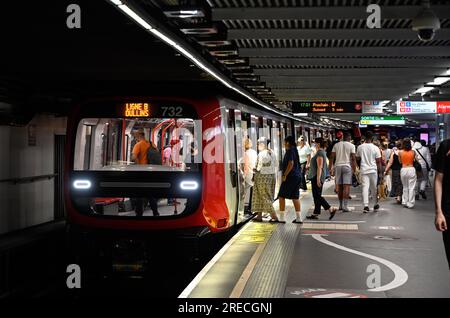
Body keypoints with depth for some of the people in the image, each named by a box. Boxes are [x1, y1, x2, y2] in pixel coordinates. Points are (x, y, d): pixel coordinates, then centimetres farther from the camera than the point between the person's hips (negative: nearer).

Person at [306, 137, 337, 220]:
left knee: (317, 196, -8)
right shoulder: (322, 152, 15)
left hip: (317, 177, -10)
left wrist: (318, 179, -24)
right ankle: (315, 213, 12)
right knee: (317, 196, 10)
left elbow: (319, 167, -21)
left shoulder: (320, 153, -16)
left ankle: (331, 209, -10)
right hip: (317, 177, 10)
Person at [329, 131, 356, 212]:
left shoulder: (336, 145, 9)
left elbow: (332, 157, 6)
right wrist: (354, 169, -2)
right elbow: (353, 158, -6)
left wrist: (331, 168, 10)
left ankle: (341, 205, 21)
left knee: (339, 187, 12)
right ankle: (345, 206, -13)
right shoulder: (351, 146, -1)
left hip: (337, 166, 4)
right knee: (346, 186, -6)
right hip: (347, 166, -4)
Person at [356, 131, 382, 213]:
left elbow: (358, 158, 12)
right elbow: (378, 161, -3)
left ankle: (366, 205, -13)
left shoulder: (360, 147, -1)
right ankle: (376, 205, 25)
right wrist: (380, 172, 3)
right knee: (374, 188, 12)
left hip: (363, 170, 1)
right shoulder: (375, 148, -6)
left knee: (365, 187, -3)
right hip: (373, 170, -1)